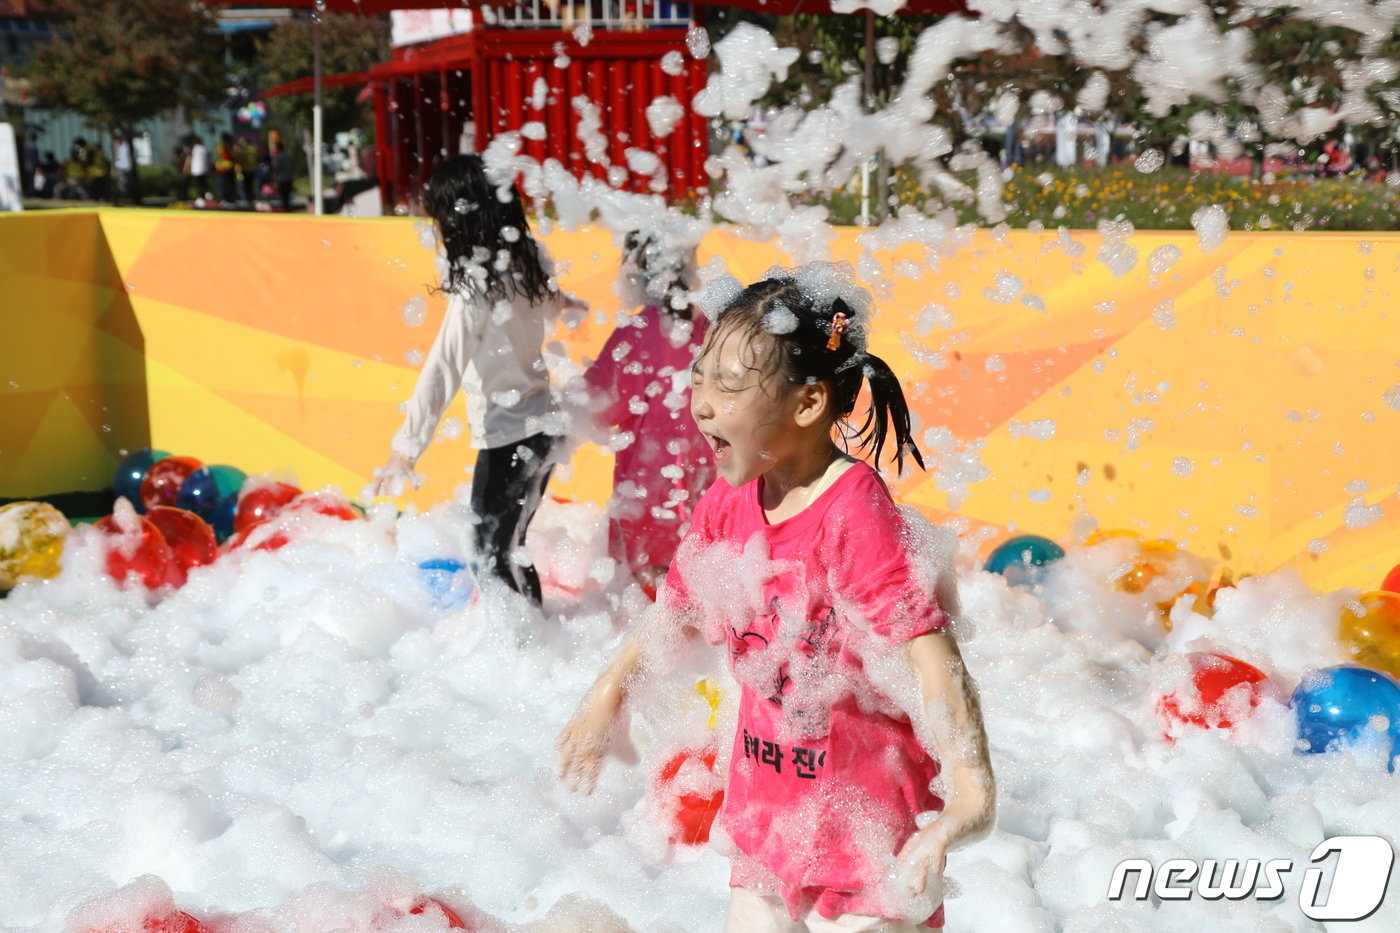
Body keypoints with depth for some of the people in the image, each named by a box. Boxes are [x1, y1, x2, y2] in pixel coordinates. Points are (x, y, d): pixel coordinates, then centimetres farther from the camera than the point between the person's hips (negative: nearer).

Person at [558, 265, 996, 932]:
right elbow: (679, 608, 14)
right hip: (767, 806, 7)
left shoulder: (854, 515, -25)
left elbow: (928, 649, -33)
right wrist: (606, 699, 23)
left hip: (866, 820, -7)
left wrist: (971, 787, -46)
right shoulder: (726, 505, -3)